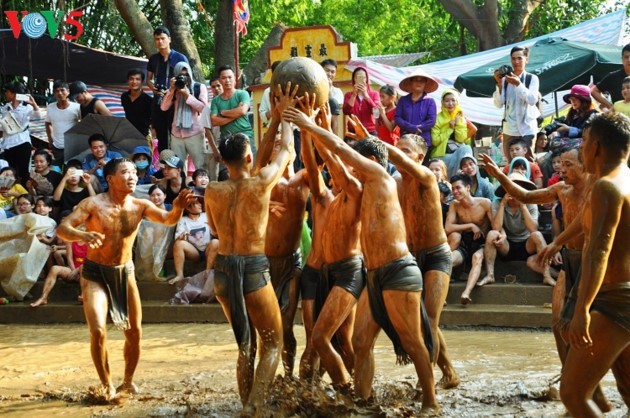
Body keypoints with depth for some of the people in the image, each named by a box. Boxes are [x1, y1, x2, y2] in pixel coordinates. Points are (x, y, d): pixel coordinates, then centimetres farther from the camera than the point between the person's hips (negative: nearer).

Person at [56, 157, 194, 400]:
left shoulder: (140, 206, -6)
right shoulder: (93, 204, -17)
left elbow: (168, 219, -18)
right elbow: (62, 229, -25)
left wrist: (178, 208, -42)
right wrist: (83, 236, -47)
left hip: (125, 272, 4)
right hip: (95, 273, -4)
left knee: (134, 332, 7)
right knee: (98, 331, -16)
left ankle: (128, 381, 28)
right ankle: (107, 385, 3)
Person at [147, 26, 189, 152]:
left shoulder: (180, 58, -4)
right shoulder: (153, 59, 10)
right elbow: (149, 79, 18)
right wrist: (152, 87, -5)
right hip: (158, 101, 4)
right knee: (161, 136, 9)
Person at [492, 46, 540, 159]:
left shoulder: (532, 78, 2)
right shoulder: (505, 79, 5)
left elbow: (532, 100, -12)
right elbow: (498, 104, 0)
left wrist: (518, 84, -19)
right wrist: (499, 83, -10)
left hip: (527, 129, -2)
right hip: (509, 130, 2)